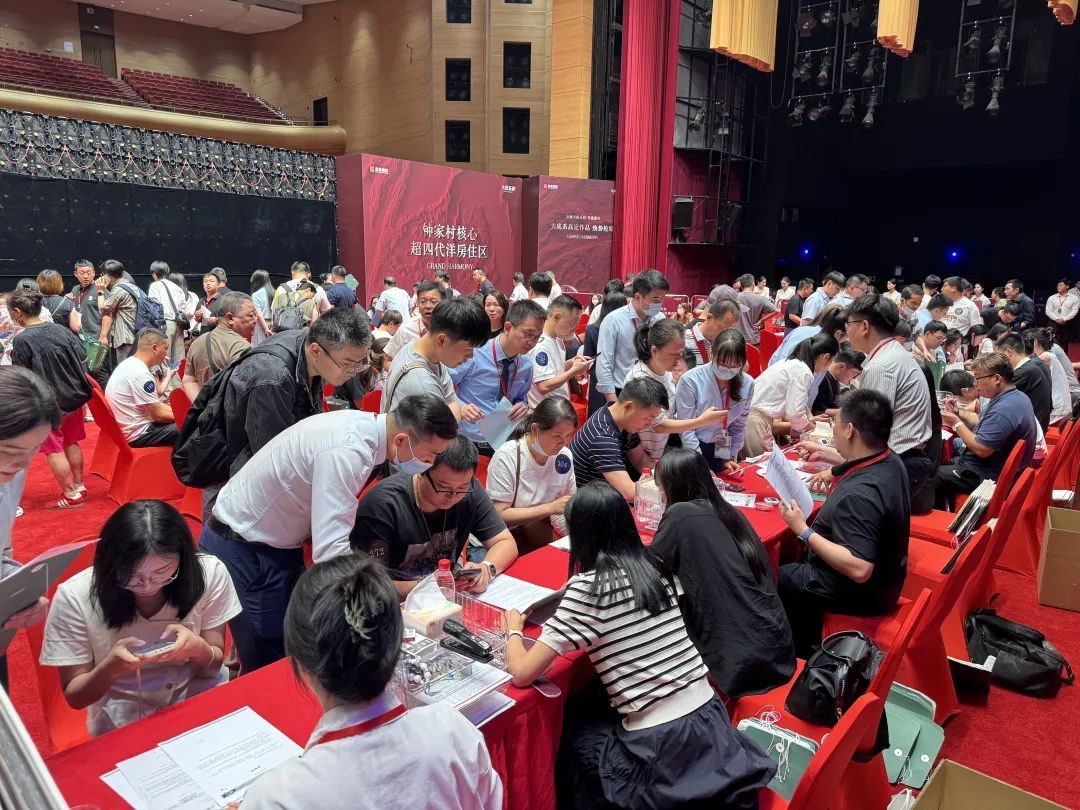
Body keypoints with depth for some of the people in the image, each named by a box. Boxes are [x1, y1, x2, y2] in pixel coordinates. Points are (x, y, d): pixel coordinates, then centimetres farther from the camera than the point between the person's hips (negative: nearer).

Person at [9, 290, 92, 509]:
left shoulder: (22, 340, -17)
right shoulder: (62, 330, -1)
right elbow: (83, 361, 5)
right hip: (75, 396, 6)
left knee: (54, 449, 6)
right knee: (71, 443, 19)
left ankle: (71, 495, 10)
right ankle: (80, 487, 26)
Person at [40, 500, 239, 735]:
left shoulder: (210, 573, -14)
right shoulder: (75, 597, -15)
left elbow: (215, 664, -2)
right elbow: (75, 697, -4)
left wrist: (198, 648, -24)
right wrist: (109, 669, -25)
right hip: (122, 722, -1)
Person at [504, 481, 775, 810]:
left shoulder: (586, 588, -15)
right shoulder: (657, 567, 2)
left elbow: (522, 673, -14)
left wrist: (513, 630, 6)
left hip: (659, 742, -6)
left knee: (572, 729, 20)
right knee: (590, 705, 26)